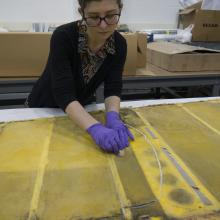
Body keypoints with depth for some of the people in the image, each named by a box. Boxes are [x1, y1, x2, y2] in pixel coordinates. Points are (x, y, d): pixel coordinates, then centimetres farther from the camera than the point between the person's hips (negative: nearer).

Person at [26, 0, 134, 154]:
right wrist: (95, 128, -52)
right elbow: (63, 93, -38)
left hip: (80, 109, 3)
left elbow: (113, 88, -21)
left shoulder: (119, 44, -18)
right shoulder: (63, 36, -32)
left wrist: (113, 117, -40)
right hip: (45, 108, -3)